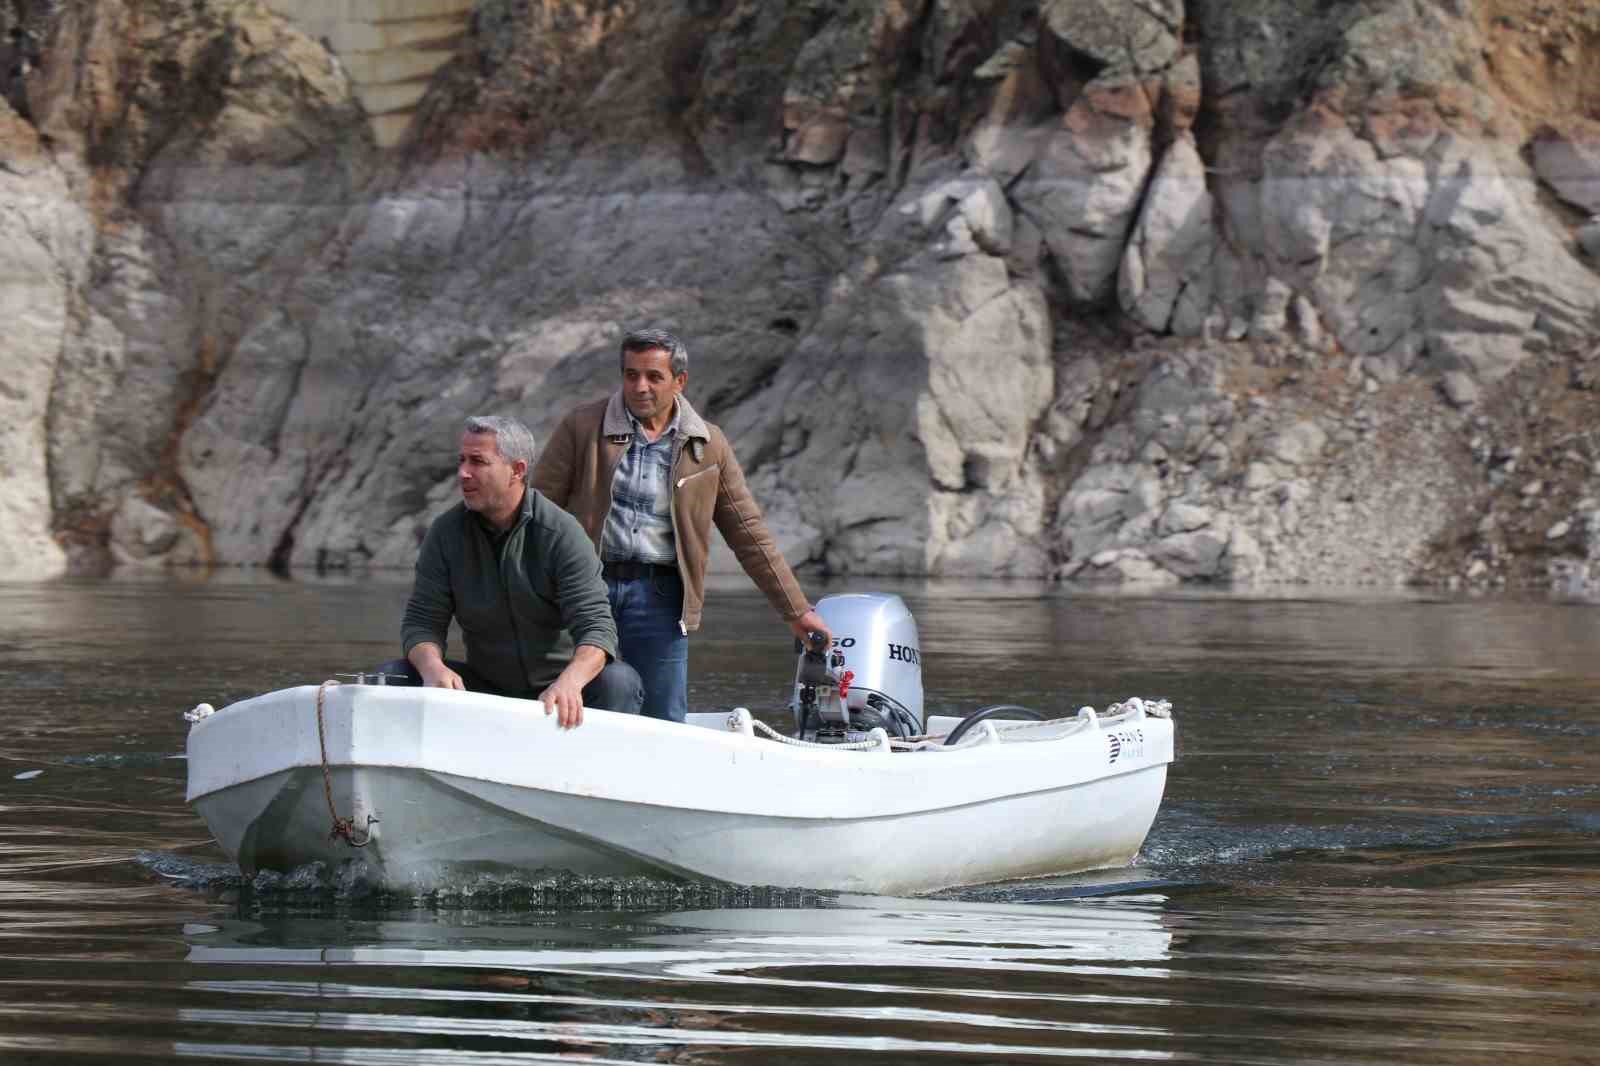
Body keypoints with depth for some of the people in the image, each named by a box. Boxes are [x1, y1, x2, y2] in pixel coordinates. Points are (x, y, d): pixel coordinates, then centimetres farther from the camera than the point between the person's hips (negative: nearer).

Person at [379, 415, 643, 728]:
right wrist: (432, 667, -28)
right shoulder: (447, 532, -2)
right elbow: (422, 621, -3)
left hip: (557, 692, -3)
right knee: (392, 676, -18)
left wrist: (570, 681, -44)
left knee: (619, 681, -33)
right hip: (485, 685, 3)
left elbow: (595, 627, -21)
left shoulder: (561, 534, -13)